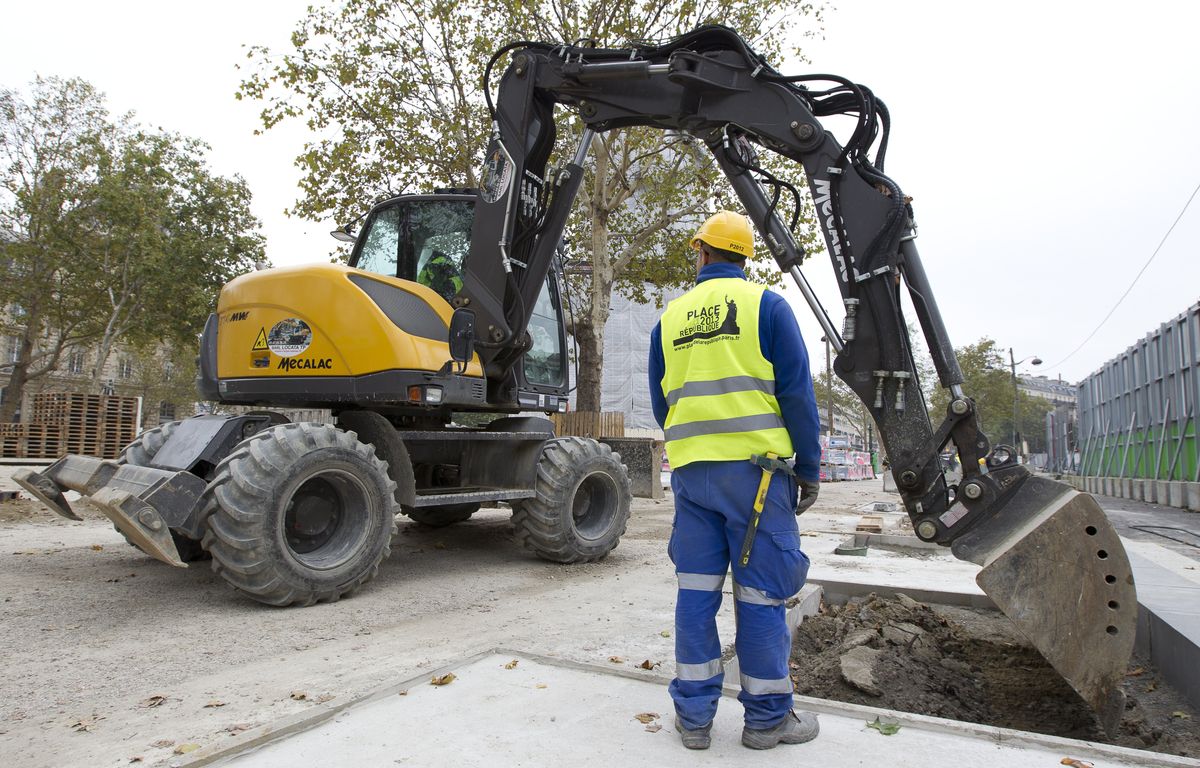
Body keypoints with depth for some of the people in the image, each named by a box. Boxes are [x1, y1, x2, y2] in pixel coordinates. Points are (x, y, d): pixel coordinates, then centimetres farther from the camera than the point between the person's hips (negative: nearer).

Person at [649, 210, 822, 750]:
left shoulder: (670, 317, 11)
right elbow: (796, 392, -4)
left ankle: (694, 715, 16)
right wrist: (809, 468, 2)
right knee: (761, 594, 5)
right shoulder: (766, 305, 0)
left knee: (696, 590, 9)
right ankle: (768, 717, 16)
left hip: (689, 471, 4)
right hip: (755, 468, -3)